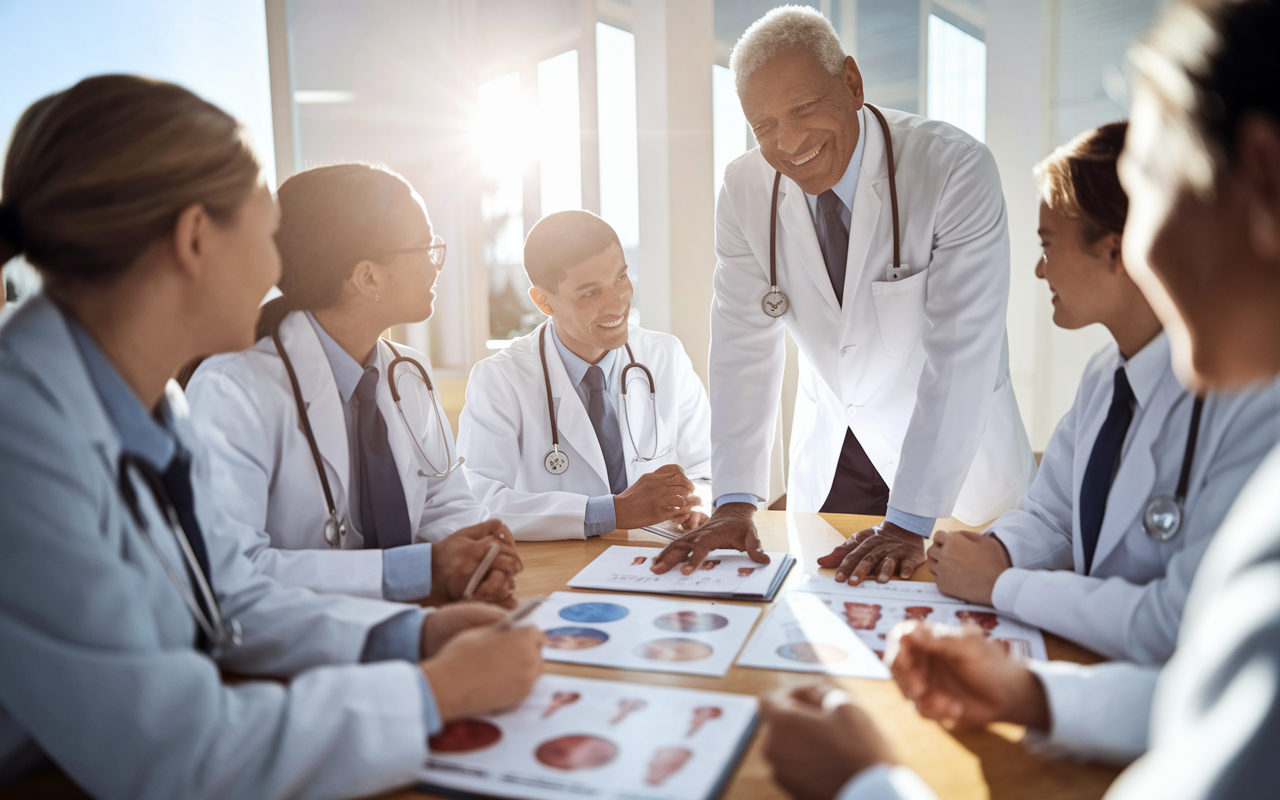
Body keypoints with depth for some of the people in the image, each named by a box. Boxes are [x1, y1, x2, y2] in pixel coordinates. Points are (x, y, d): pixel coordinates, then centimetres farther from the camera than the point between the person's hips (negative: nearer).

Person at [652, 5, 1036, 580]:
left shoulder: (957, 169, -24)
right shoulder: (745, 188, -11)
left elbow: (960, 351, -28)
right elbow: (743, 340, -12)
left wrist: (908, 523, -32)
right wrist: (734, 502, -20)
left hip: (953, 450, -3)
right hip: (829, 454, 3)